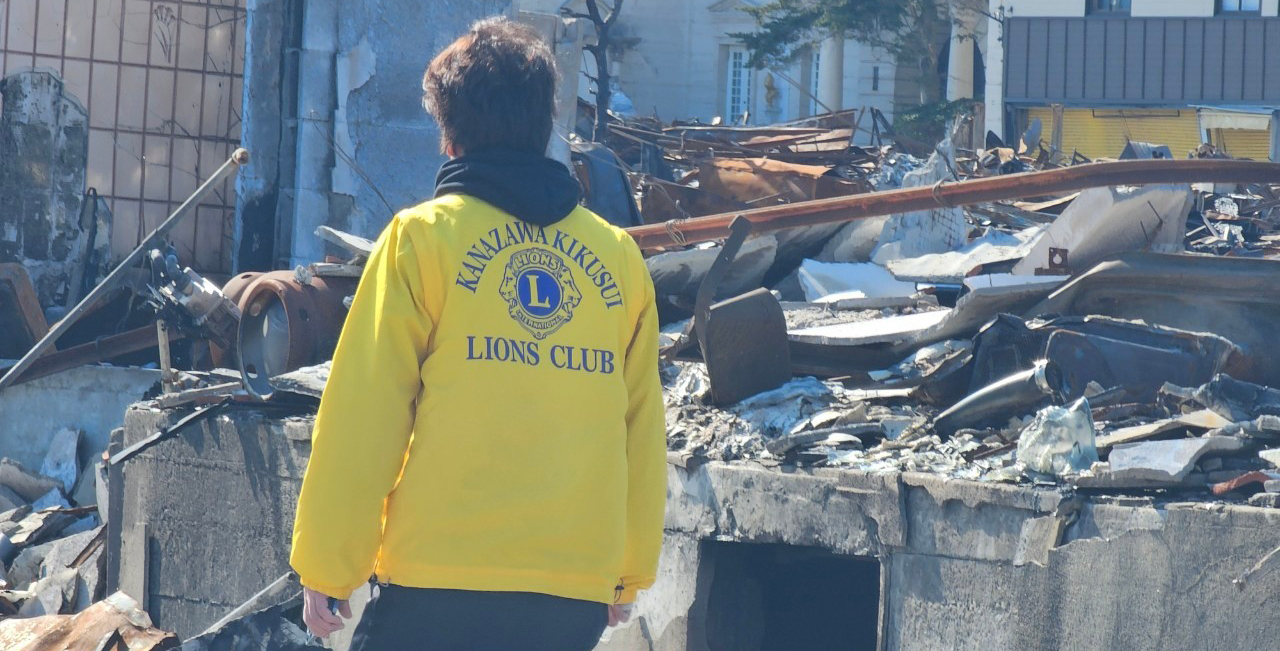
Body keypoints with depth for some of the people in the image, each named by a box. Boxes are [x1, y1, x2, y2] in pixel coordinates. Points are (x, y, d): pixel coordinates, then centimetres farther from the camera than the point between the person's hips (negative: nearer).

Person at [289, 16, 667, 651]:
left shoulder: (423, 237, -2)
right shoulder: (620, 257, 8)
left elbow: (361, 421, -4)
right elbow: (643, 432, 11)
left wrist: (326, 568, 2)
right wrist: (630, 571, 22)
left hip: (439, 584, -4)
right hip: (576, 597, 4)